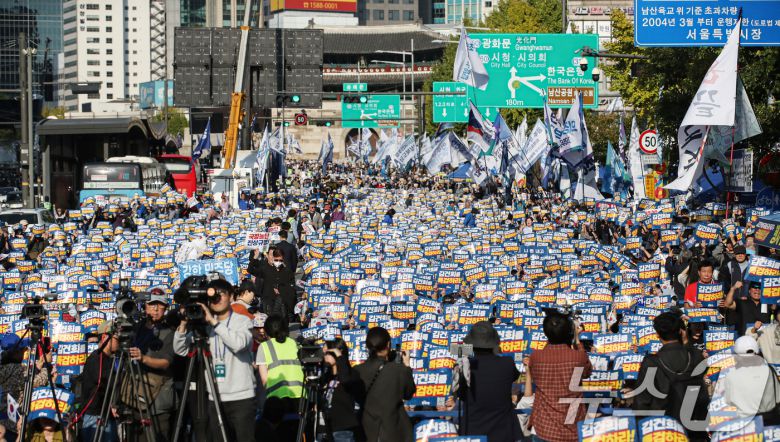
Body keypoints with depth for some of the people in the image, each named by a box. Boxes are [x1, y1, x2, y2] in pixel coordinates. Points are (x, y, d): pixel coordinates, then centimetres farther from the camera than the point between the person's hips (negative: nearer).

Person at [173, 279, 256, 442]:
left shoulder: (243, 321, 0)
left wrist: (214, 322, -20)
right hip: (214, 398, 3)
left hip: (241, 397, -3)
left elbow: (239, 343, -21)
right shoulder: (204, 325, 9)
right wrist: (183, 324, -9)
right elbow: (180, 350, 6)